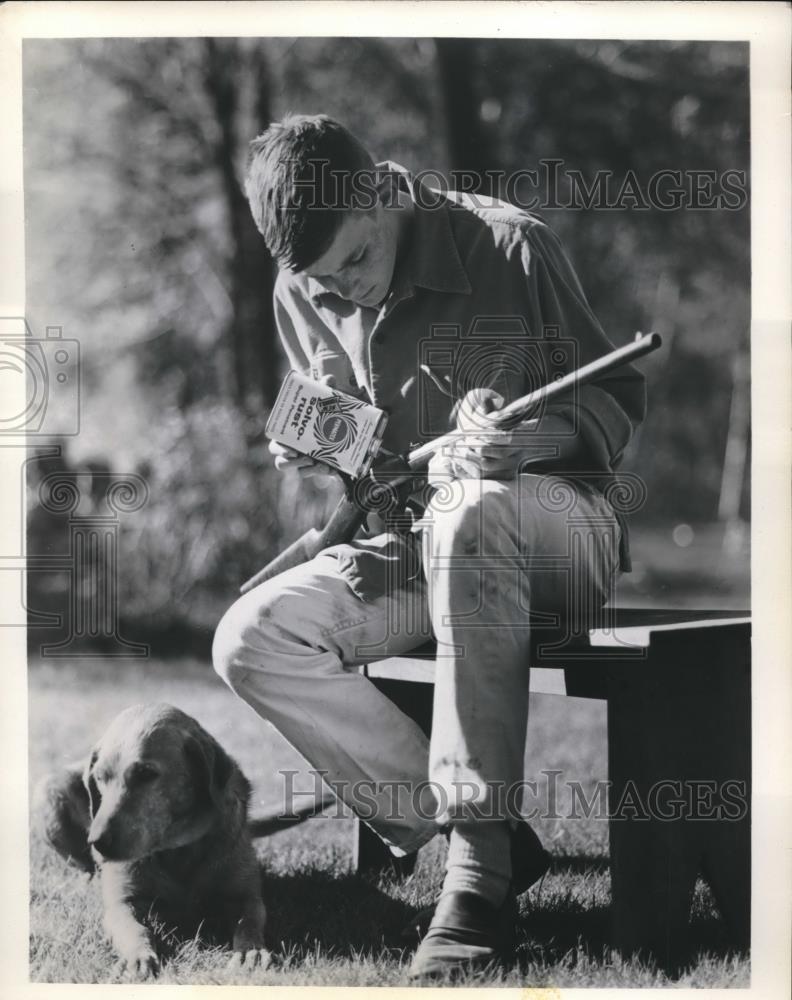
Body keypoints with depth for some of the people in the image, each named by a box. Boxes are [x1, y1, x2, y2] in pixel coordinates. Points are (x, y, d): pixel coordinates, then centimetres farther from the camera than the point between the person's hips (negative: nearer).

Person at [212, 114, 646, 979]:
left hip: (555, 525, -5)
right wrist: (316, 454, -6)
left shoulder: (509, 246, -10)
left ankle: (478, 870, -37)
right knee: (249, 641, -21)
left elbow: (617, 404, -5)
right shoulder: (301, 295, 5)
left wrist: (528, 437, -26)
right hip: (405, 544, 5)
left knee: (468, 511, -42)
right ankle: (474, 835, -20)